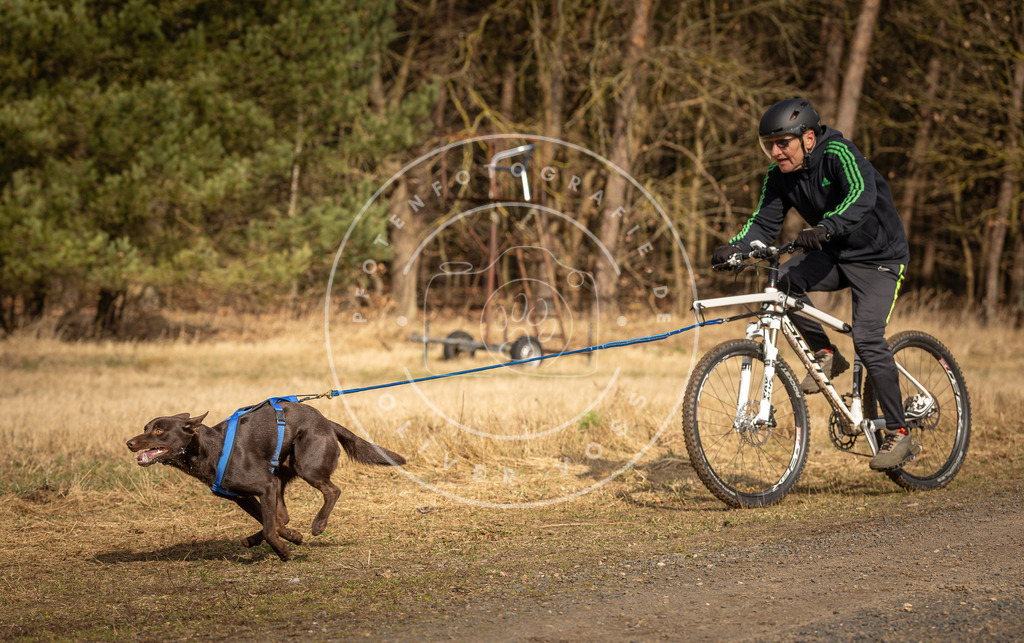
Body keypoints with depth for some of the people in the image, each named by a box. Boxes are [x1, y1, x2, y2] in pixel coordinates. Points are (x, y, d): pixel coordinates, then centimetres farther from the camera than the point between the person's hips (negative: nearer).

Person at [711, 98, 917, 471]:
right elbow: (765, 223, -3)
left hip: (879, 257, -6)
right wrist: (735, 247, -23)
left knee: (867, 338, -21)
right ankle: (826, 356, -3)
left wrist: (825, 228, -57)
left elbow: (862, 196, -40)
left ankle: (899, 435, -11)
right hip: (835, 257, 6)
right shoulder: (780, 175, -4)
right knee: (785, 279, -23)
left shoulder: (837, 153, -24)